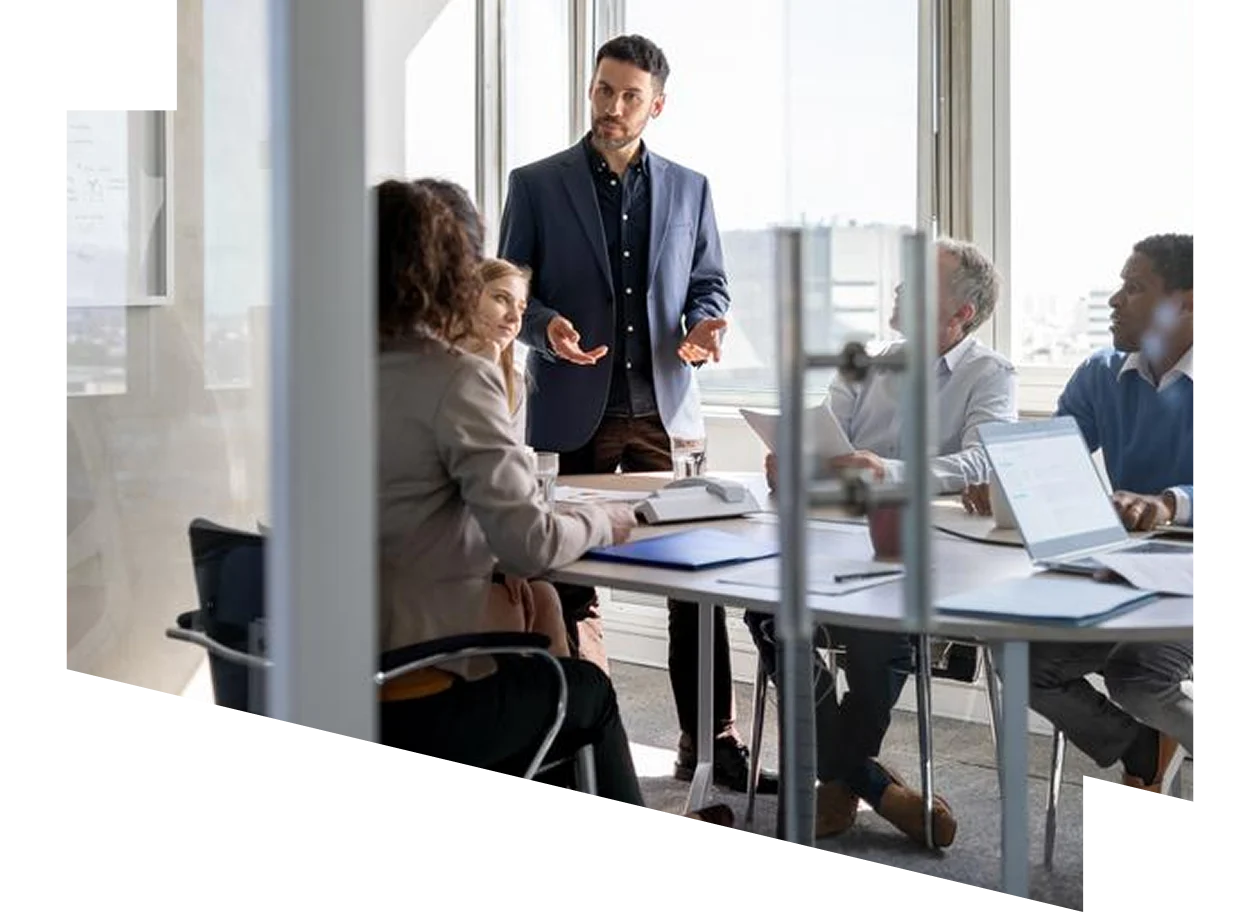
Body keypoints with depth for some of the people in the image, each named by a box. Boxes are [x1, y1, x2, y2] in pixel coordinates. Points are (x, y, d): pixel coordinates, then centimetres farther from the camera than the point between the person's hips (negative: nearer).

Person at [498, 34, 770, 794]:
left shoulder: (690, 189, 9)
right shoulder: (537, 184, 2)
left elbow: (710, 285, 14)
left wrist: (706, 326, -8)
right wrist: (546, 327, -18)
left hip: (665, 408, 2)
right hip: (576, 411, -1)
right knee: (575, 577, 7)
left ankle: (711, 740, 7)